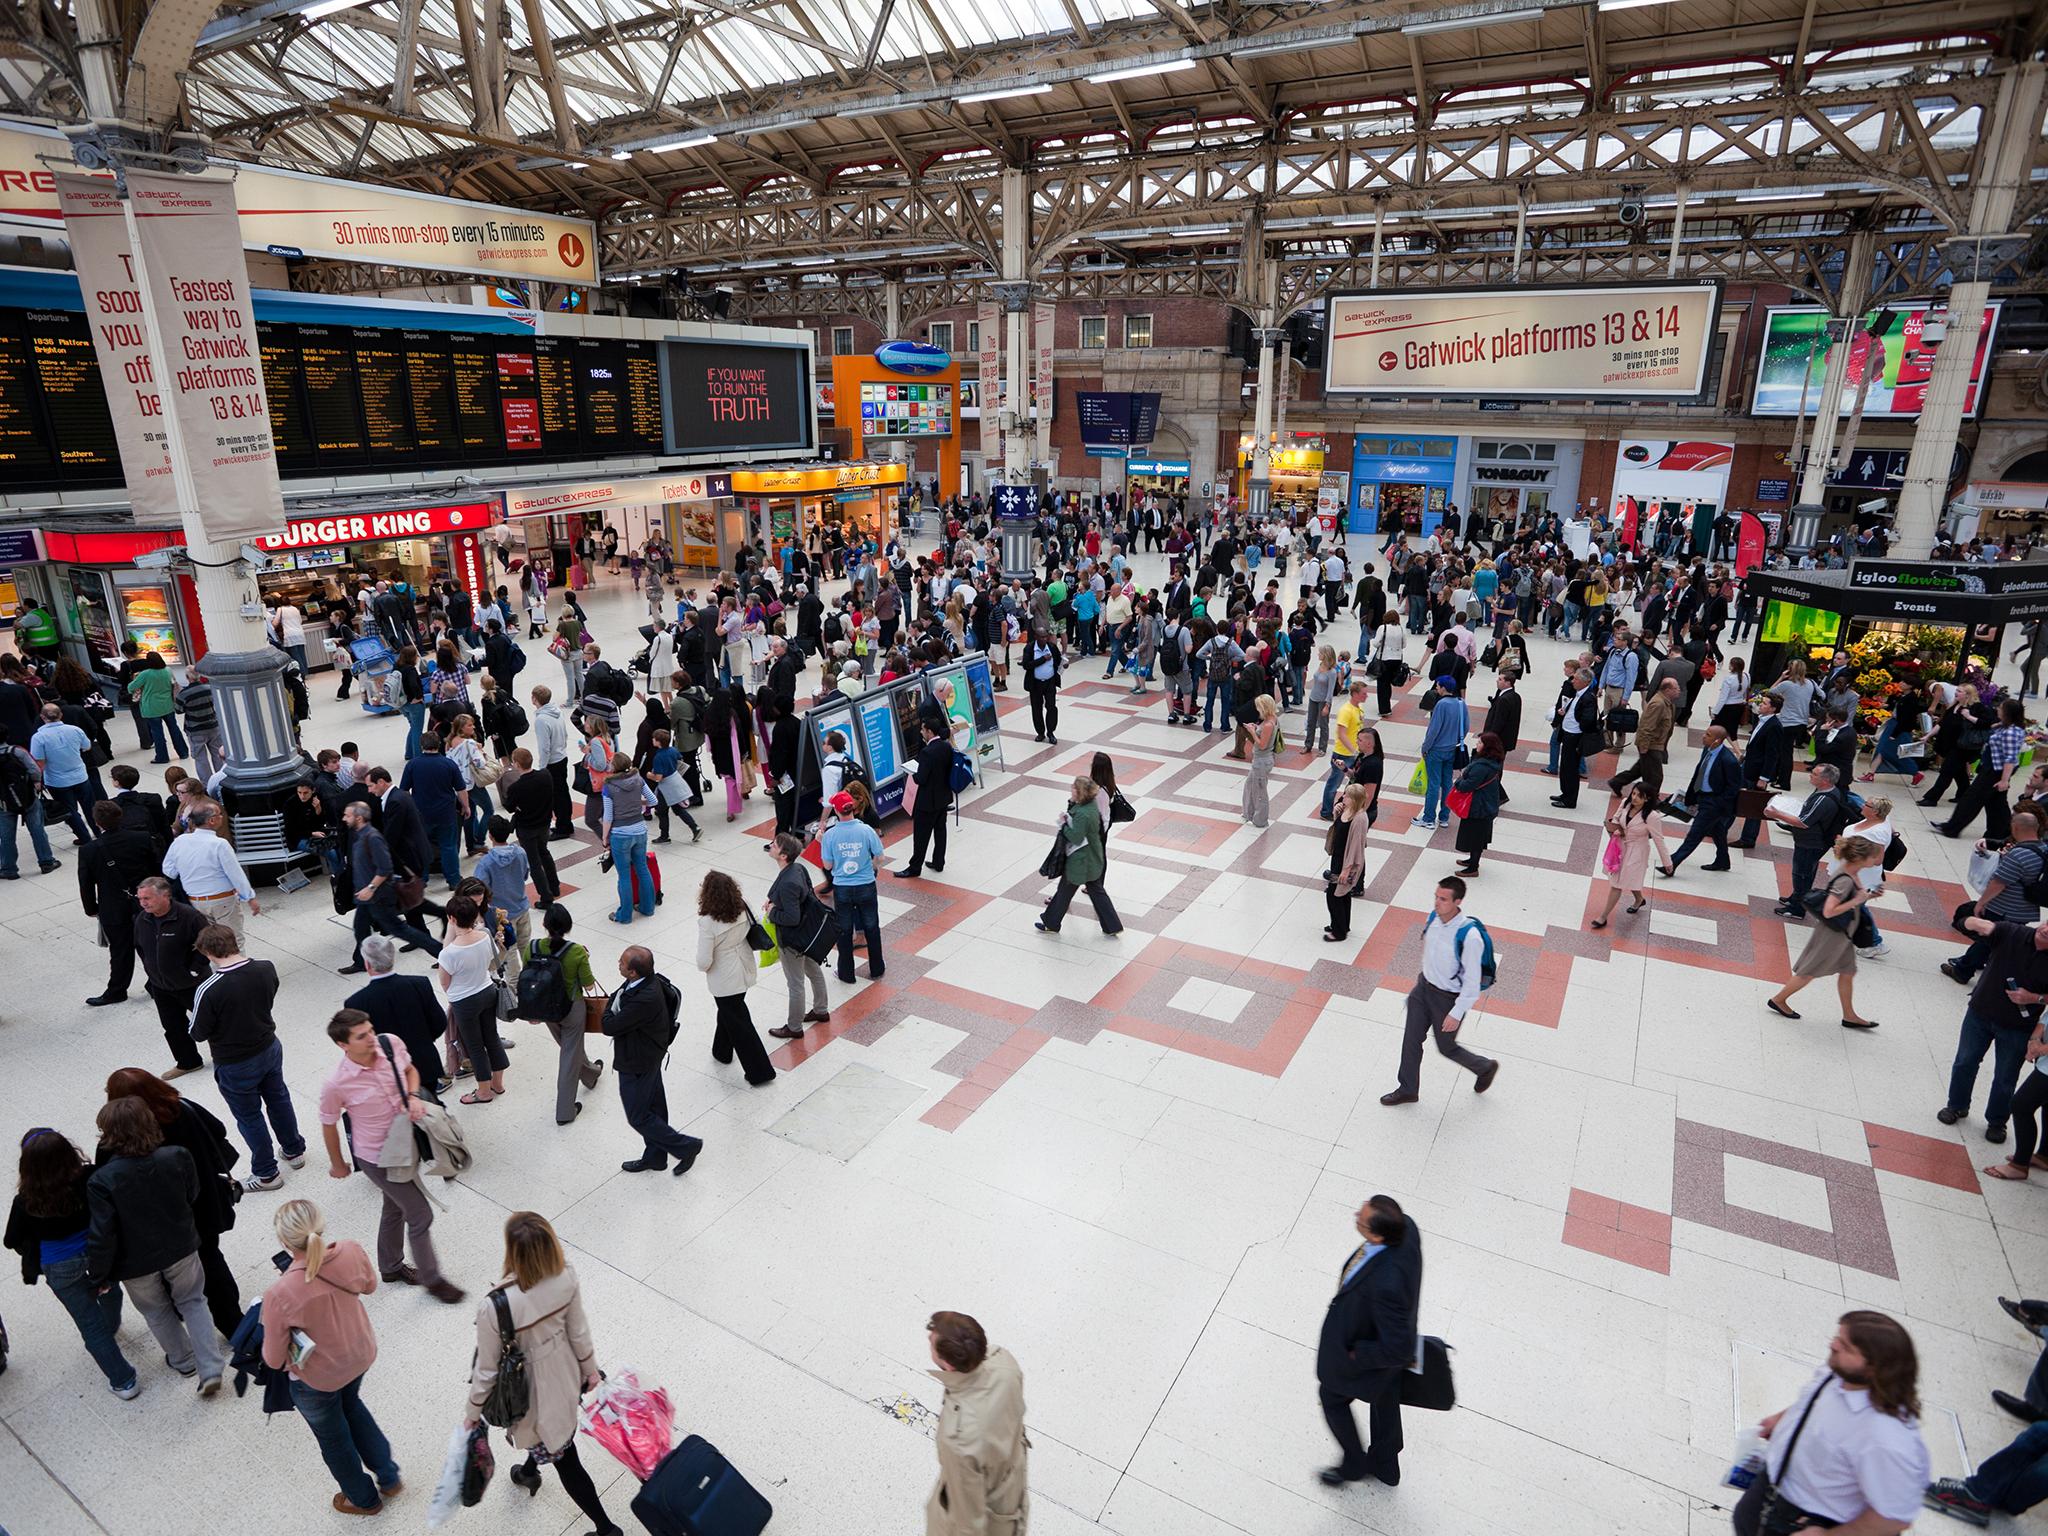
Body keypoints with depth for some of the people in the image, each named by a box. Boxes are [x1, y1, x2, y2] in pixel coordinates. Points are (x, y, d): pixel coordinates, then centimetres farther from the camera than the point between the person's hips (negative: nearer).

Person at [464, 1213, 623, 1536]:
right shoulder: (566, 1278, -25)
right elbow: (579, 1332, -7)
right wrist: (590, 1369, 11)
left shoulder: (496, 1307, -38)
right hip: (564, 1376, 4)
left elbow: (487, 1368, -21)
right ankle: (530, 1472, 67)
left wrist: (473, 1410, -1)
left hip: (534, 1394, -4)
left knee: (565, 1461, 18)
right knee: (551, 1436, 36)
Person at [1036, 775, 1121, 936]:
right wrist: (1071, 803, -7)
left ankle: (1051, 924, 29)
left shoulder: (1083, 814, -30)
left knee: (1064, 891, 11)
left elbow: (1075, 838, -26)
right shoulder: (1091, 804, -2)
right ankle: (1112, 926, 21)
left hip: (1080, 862, -9)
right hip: (1093, 859, 9)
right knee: (1096, 891, 18)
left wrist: (1063, 823, -15)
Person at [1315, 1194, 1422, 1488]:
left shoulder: (1386, 1283, -48)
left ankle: (1354, 1464, 51)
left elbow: (1398, 1348, -35)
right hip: (1391, 1331, 7)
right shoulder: (1404, 1226, -26)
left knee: (1332, 1397, 25)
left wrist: (1357, 1356, -19)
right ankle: (1386, 1466, 59)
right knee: (1384, 1400, 33)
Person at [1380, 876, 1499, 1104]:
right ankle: (1408, 1089, 34)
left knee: (1446, 1047, 16)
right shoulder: (1433, 916, -12)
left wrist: (1457, 1014, -20)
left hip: (1449, 998, -6)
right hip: (1424, 985, 6)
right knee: (1411, 1039, 14)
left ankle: (1485, 1068, 45)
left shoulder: (1469, 935, -32)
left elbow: (1472, 981, -24)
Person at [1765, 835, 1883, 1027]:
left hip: (1841, 934, 9)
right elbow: (1828, 911, -31)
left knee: (1848, 972, 16)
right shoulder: (1845, 881, -30)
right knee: (1809, 972, 7)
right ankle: (1778, 1000, 22)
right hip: (1831, 934, -9)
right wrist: (1856, 901, -28)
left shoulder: (1853, 874, -2)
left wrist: (1869, 894, -2)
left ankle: (1849, 1016, 29)